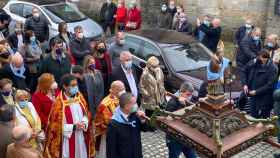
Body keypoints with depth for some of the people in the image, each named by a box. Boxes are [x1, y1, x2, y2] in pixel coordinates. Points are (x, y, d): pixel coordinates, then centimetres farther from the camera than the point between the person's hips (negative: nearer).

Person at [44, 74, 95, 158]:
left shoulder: (80, 97, -1)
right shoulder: (59, 103, -17)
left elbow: (86, 114, 10)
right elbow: (56, 126, -13)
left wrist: (84, 123, -10)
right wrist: (73, 127, -18)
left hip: (81, 138, 5)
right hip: (67, 141, -5)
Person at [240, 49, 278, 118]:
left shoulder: (272, 68, -18)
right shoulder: (253, 63, -6)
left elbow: (270, 85, -20)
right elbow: (243, 72, 6)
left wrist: (256, 92, -22)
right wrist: (244, 84, -7)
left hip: (264, 96, -4)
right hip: (253, 95, 4)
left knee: (263, 116, 5)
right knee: (253, 115, 14)